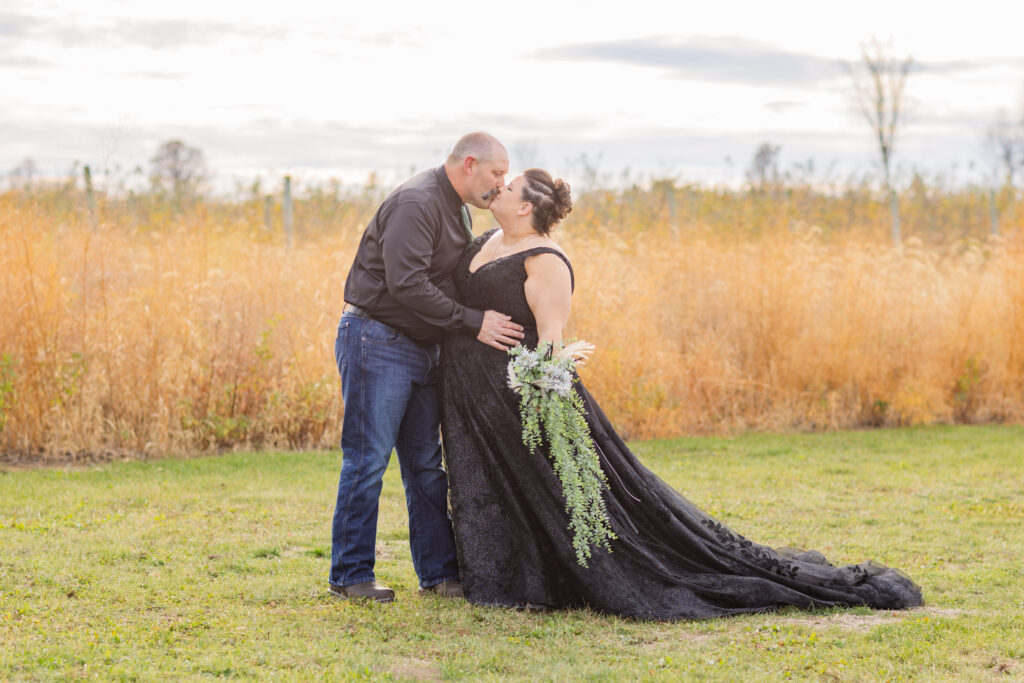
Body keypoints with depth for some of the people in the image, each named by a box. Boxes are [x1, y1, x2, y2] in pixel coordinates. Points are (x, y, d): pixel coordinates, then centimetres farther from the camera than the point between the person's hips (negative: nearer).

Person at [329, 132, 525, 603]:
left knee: (426, 464, 10)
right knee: (368, 461, -5)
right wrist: (472, 323, -23)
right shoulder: (416, 203, -17)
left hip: (420, 348, 10)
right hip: (377, 342, -10)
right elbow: (406, 283, -27)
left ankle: (438, 571, 15)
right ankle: (350, 574, 2)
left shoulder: (458, 212, 15)